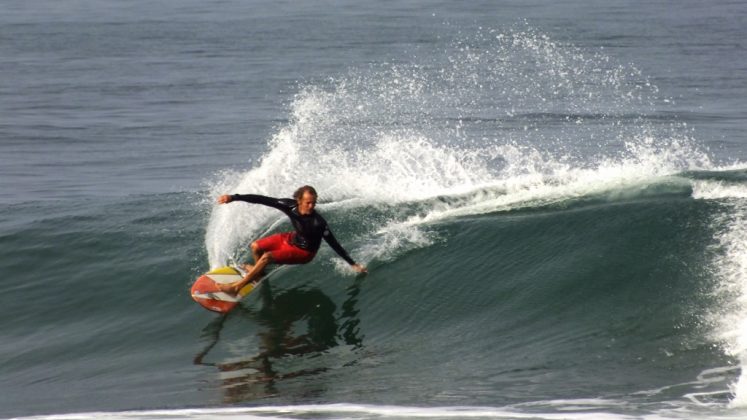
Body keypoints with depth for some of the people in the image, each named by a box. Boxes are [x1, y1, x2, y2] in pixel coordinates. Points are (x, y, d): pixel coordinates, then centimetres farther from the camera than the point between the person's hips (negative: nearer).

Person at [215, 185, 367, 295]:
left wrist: (353, 264, -25)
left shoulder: (318, 223, -34)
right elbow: (263, 200, -19)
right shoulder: (290, 206, -23)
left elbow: (334, 244, -25)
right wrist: (234, 198, -21)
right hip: (292, 238, 6)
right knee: (256, 247, 6)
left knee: (267, 257, -22)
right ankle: (259, 272, 39)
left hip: (303, 251, -6)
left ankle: (237, 287, -13)